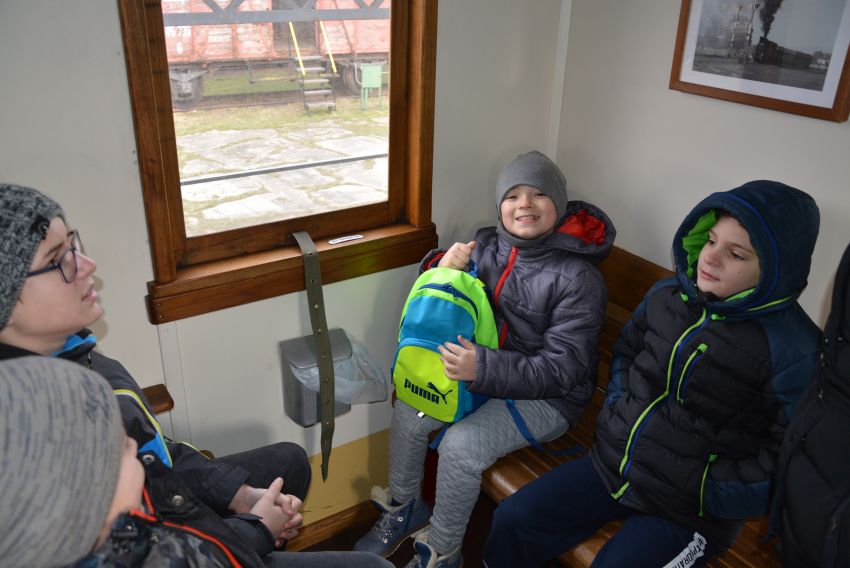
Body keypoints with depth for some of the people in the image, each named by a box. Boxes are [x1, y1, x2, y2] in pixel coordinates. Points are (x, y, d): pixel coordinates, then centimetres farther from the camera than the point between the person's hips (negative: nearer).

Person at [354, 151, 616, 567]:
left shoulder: (578, 277, -20)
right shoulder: (489, 246, -3)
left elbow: (561, 369, -24)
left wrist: (484, 368, -38)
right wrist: (444, 266, -14)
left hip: (547, 396, -6)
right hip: (482, 372, 6)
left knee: (460, 446, -24)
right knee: (406, 411, -5)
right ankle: (404, 508, 21)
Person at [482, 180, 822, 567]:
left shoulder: (795, 351, -19)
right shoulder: (667, 293, -2)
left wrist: (699, 492, -18)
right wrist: (618, 413, 3)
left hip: (685, 513, -5)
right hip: (610, 465, 5)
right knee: (509, 523, -1)